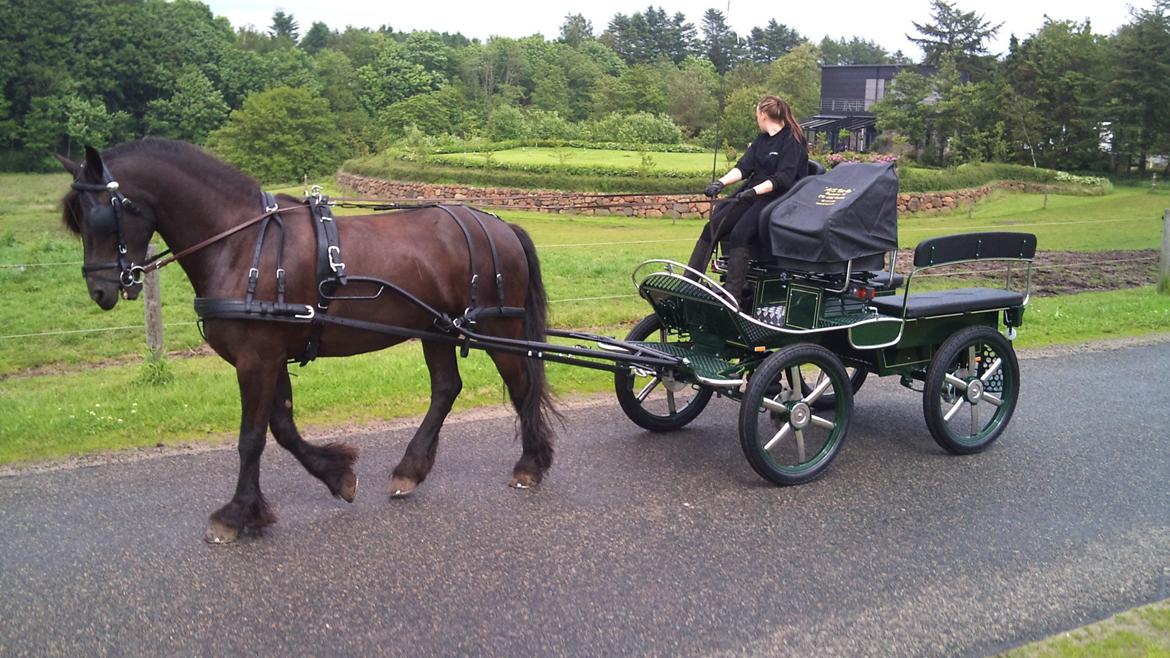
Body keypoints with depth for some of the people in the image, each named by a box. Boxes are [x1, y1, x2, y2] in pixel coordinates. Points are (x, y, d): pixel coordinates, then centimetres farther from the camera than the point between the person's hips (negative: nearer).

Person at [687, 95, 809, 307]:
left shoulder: (792, 141, -7)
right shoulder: (762, 139, 17)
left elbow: (783, 178, -18)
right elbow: (744, 166, 7)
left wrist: (755, 191, -29)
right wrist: (721, 182, -9)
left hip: (778, 198, -8)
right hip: (753, 193, 8)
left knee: (739, 233, -30)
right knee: (712, 227, -11)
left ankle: (732, 295, -34)